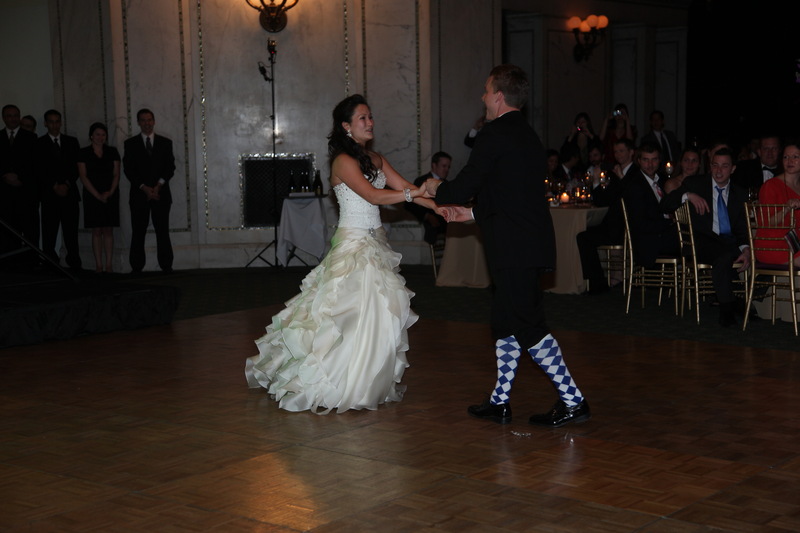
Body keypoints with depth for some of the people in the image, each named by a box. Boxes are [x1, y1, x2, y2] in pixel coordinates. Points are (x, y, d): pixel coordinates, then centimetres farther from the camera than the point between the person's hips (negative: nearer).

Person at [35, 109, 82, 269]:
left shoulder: (71, 142, 15)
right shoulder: (39, 144, 7)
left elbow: (76, 166, 9)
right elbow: (39, 170, 1)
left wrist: (67, 184, -4)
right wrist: (55, 186, -8)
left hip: (70, 193, 2)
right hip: (49, 194, -2)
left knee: (71, 233, -2)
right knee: (49, 233, -6)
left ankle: (75, 266, -1)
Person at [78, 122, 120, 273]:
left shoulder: (112, 152, 8)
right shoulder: (84, 153, 2)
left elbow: (116, 174, 5)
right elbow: (83, 176, -3)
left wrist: (110, 192, -9)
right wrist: (97, 195, -10)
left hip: (110, 196, 1)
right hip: (92, 196, -1)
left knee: (108, 231, 0)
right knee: (96, 231, -1)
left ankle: (109, 264, 1)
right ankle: (99, 265, 0)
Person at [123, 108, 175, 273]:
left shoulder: (165, 143, 12)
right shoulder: (131, 144, 8)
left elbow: (170, 167, 4)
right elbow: (128, 169, 1)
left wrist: (158, 186, -10)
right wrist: (144, 188, -10)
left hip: (161, 193, 1)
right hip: (139, 194, -1)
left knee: (163, 231, -1)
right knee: (138, 232, -2)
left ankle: (166, 266, 0)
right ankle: (136, 267, 0)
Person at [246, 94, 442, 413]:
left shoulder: (375, 159, 13)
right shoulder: (343, 161, -12)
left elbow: (406, 188, 7)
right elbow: (373, 195, -21)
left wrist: (439, 206, -6)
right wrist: (415, 193, -23)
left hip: (375, 243, 8)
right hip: (353, 244, -8)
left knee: (378, 311, 6)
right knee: (353, 312, -8)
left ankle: (372, 382, 15)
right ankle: (336, 387, 3)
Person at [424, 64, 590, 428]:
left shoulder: (495, 133, -12)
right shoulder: (527, 135, 17)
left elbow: (465, 185, -10)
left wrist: (436, 190, 11)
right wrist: (472, 213, 26)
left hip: (515, 248, -10)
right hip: (528, 244, 10)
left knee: (527, 324, -6)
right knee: (505, 322, 15)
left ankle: (573, 401, -2)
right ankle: (500, 402, 23)